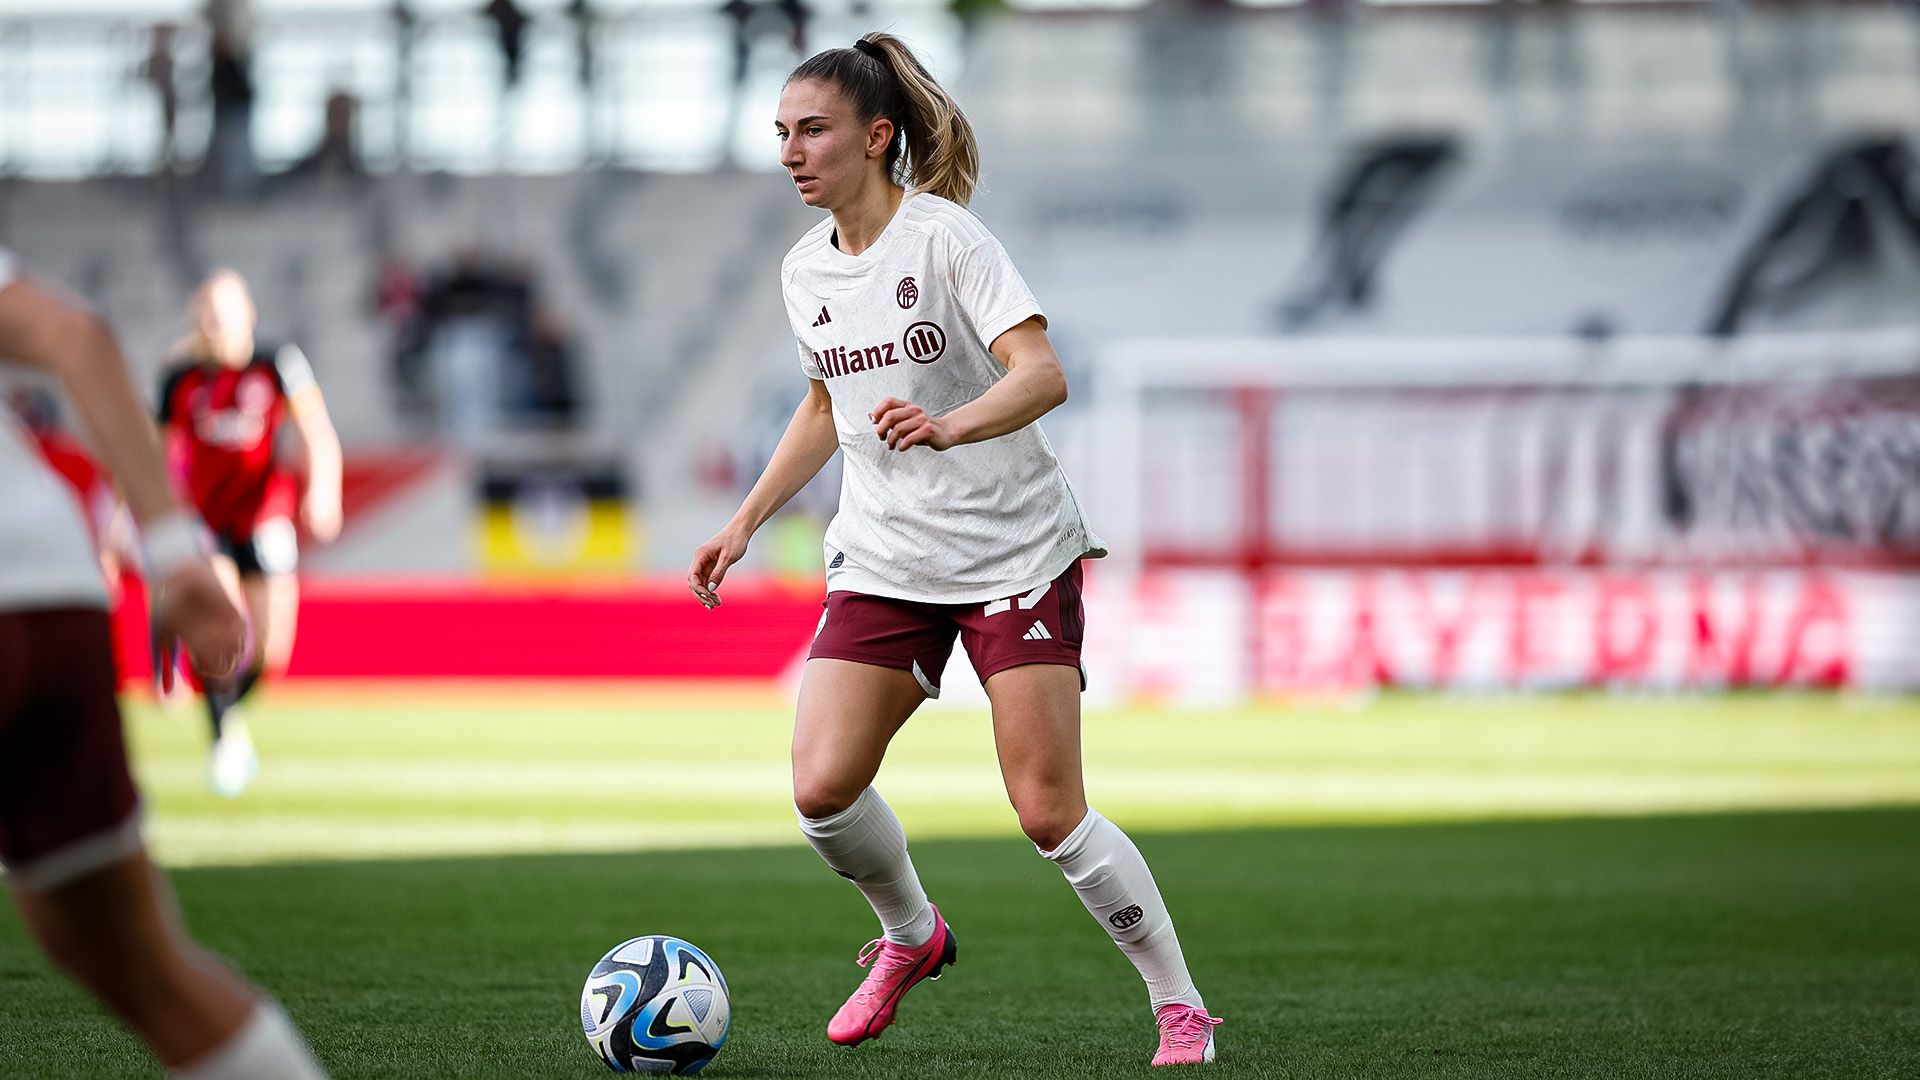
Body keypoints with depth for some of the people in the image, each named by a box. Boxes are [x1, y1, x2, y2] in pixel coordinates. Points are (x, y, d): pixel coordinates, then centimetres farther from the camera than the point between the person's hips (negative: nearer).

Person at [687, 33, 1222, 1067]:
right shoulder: (805, 271, 8)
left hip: (1013, 551, -5)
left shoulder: (944, 236, -12)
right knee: (821, 788, -11)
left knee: (1049, 812, -10)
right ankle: (909, 934, 19)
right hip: (882, 561, 5)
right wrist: (743, 523, 19)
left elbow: (1041, 374, -23)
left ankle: (1180, 1008, 6)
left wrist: (947, 427, -40)